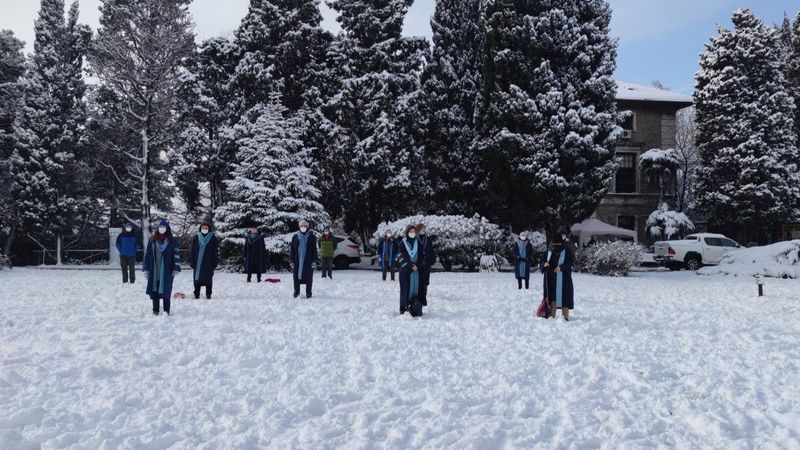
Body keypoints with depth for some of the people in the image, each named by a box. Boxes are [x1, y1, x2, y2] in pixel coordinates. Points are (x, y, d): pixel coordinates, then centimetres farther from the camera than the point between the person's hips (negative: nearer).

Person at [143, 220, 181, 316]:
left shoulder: (172, 242, 2)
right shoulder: (152, 241, 8)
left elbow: (176, 255, -1)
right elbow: (147, 255, 9)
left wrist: (175, 268, -8)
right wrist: (146, 268, 5)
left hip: (166, 271, -2)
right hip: (154, 271, 2)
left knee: (165, 291, -3)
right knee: (154, 290, 4)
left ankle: (166, 310, 5)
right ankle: (155, 310, 13)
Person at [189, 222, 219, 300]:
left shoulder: (213, 238, 0)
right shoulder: (196, 238, 5)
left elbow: (216, 251, 0)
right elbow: (192, 251, 7)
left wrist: (215, 262, -5)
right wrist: (191, 262, 2)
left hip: (209, 264, -1)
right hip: (198, 263, 1)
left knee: (208, 279, 5)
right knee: (197, 279, 4)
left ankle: (208, 294, 13)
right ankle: (196, 294, 13)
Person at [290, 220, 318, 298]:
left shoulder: (312, 237, 2)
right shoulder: (295, 237, 6)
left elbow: (314, 250, 1)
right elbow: (292, 250, 8)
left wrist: (314, 260, -5)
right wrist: (292, 260, 3)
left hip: (308, 260, -1)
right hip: (298, 260, 1)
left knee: (308, 277, 2)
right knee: (296, 277, 3)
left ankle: (308, 293, 11)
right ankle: (296, 292, 15)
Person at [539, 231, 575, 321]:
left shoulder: (567, 251, -1)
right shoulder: (549, 252, 9)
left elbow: (571, 261, -11)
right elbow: (541, 261, 11)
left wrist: (561, 267, -25)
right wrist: (544, 264, -13)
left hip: (563, 279, -3)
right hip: (551, 279, 3)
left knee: (563, 296, -4)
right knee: (552, 297, 4)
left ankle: (566, 316, 2)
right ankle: (552, 316, 10)